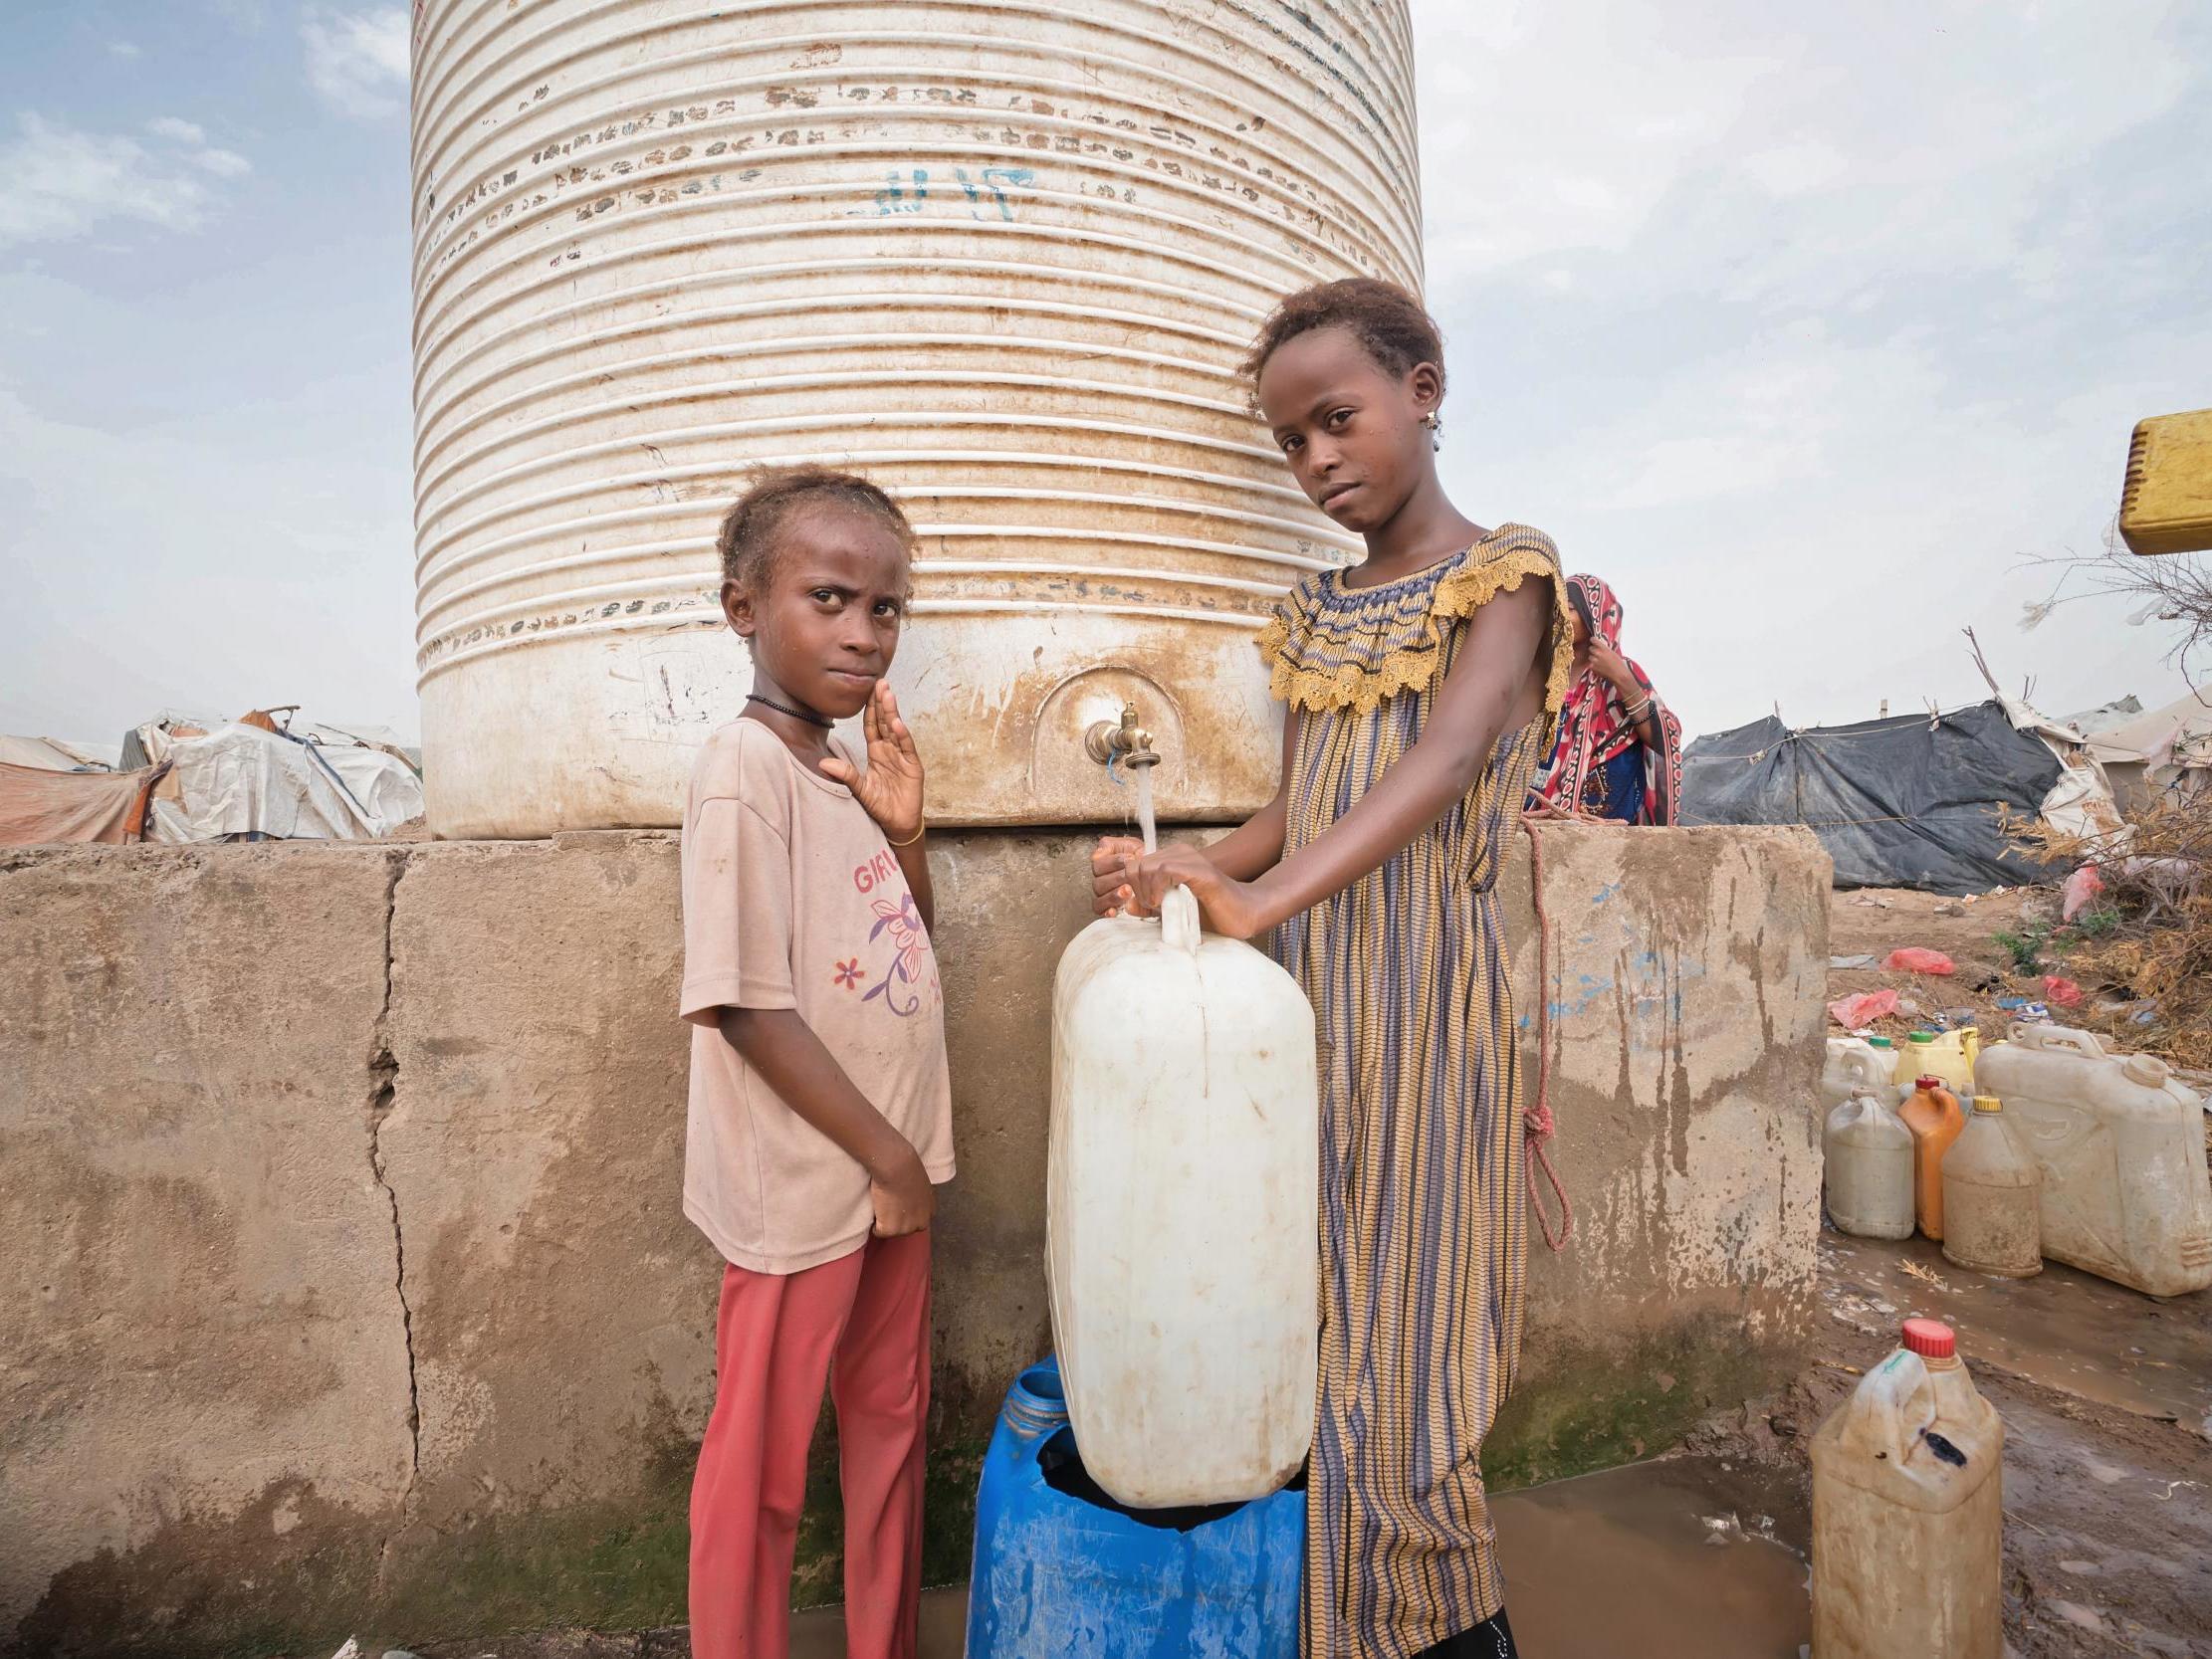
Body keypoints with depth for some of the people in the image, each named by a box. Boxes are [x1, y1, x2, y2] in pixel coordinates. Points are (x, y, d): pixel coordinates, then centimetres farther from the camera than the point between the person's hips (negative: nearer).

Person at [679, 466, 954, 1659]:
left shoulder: (845, 765, 6)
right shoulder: (745, 768, -18)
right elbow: (746, 1006, -22)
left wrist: (904, 829, -4)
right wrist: (890, 1158, -14)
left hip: (891, 1169, 8)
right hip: (807, 1187, -8)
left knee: (892, 1419, 22)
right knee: (763, 1461, 12)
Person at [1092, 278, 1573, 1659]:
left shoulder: (1506, 573, -2)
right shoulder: (1316, 614, 16)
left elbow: (1448, 757, -20)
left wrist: (1267, 897, -34)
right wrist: (1188, 873, -6)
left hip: (1423, 988, -5)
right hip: (1303, 991, 6)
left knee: (1396, 1317, 2)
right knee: (1316, 1313, 11)